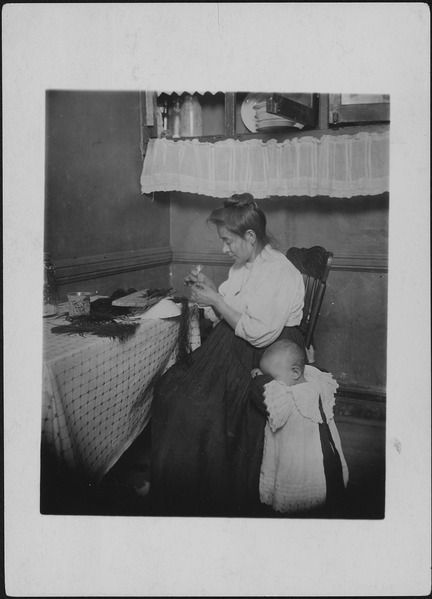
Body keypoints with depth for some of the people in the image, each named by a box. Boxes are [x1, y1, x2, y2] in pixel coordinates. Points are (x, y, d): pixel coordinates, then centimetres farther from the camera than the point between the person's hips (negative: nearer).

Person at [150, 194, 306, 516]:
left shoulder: (280, 272, -16)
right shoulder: (243, 266, 13)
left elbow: (260, 332, -23)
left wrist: (216, 301, -16)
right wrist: (210, 288, 4)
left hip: (266, 357, -9)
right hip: (234, 350, 9)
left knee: (202, 408, -22)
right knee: (169, 387, -5)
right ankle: (167, 491, 7)